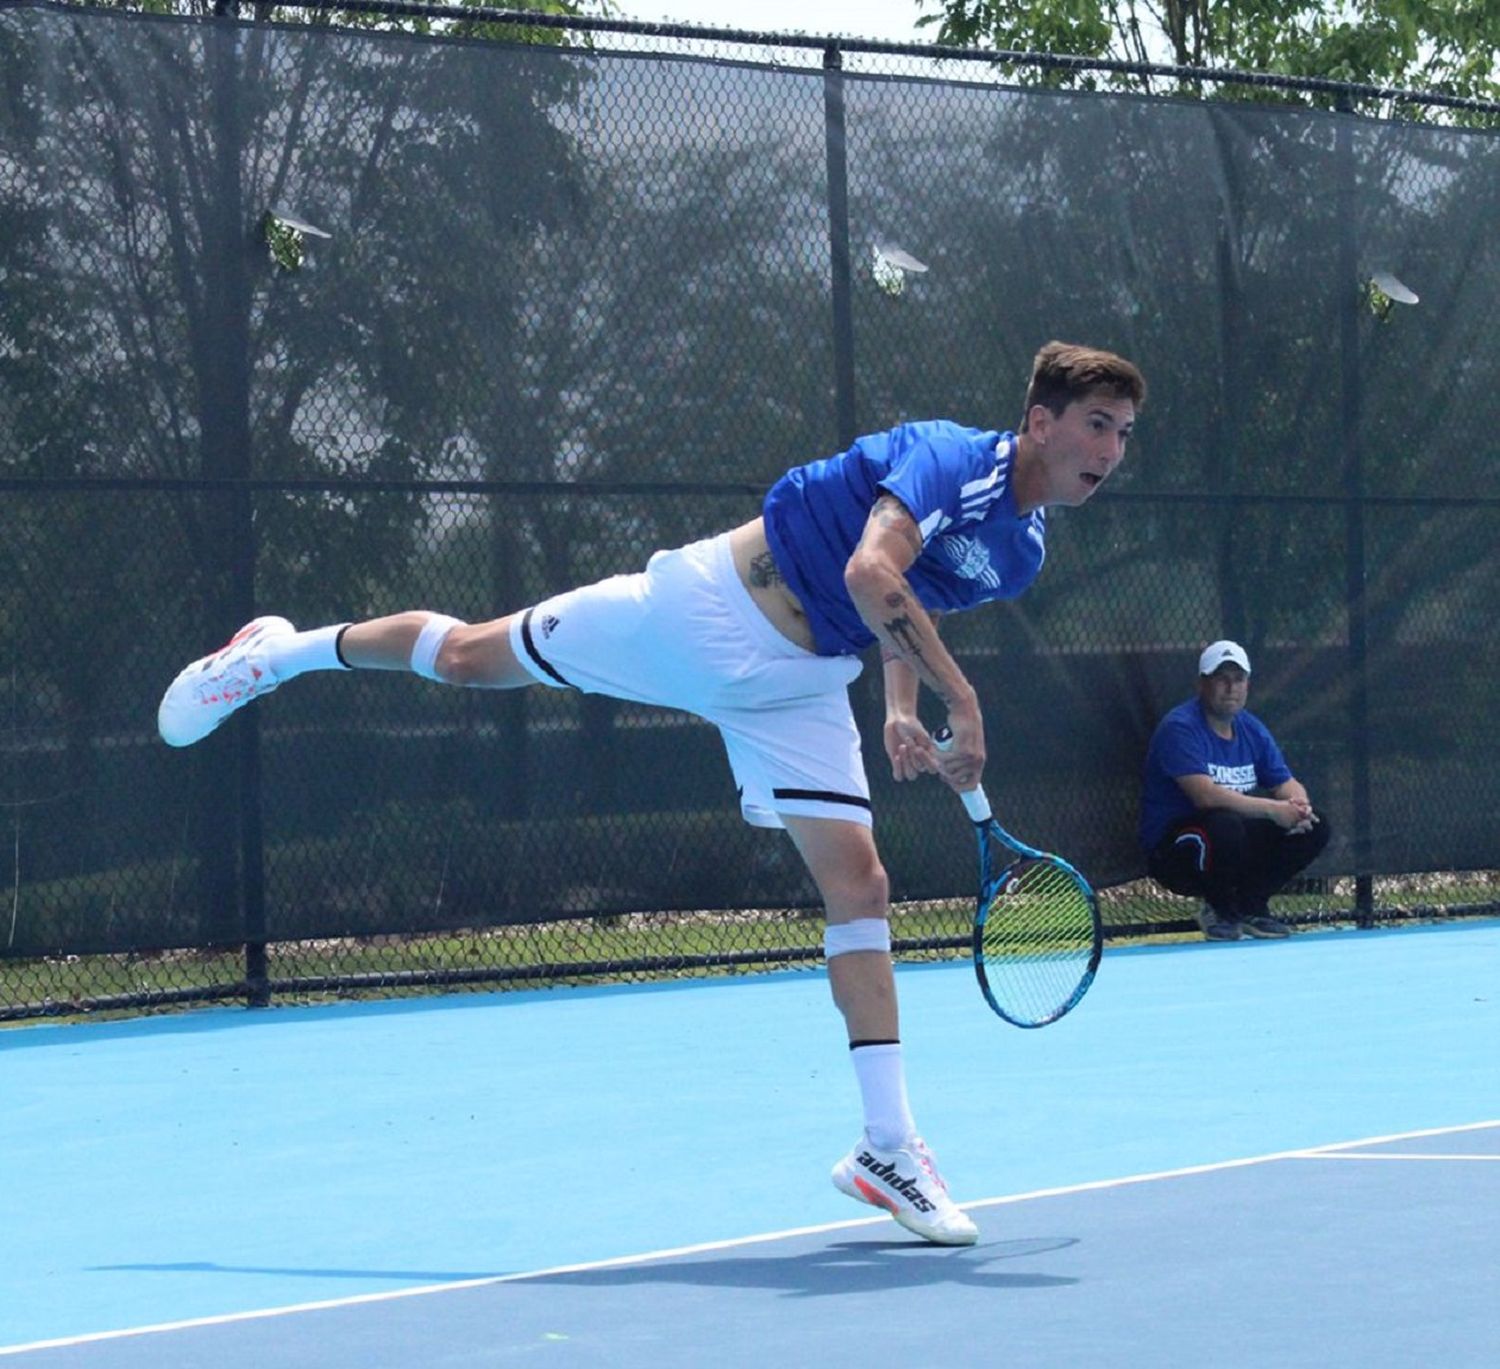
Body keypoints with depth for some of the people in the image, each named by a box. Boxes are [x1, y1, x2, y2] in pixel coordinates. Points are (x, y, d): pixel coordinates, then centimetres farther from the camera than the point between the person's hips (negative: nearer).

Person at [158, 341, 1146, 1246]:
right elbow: (870, 575, -40)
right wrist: (961, 698, -38)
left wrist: (902, 714, 2)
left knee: (860, 884, -7)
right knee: (467, 657, 9)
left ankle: (888, 1149, -4)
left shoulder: (1023, 550, 1)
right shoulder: (951, 458, -24)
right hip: (709, 611, -6)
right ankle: (281, 652, 37)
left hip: (798, 688, 6)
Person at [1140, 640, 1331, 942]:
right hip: (1173, 851, -8)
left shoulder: (1252, 730, 8)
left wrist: (1299, 806, -17)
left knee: (1314, 828, -5)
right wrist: (1273, 809, -31)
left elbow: (1286, 783, 9)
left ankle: (1250, 905, 5)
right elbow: (1206, 795, -30)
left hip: (1235, 847, 8)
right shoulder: (1180, 728, -18)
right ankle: (1219, 911, -11)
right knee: (1225, 824, -39)